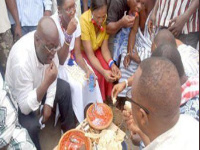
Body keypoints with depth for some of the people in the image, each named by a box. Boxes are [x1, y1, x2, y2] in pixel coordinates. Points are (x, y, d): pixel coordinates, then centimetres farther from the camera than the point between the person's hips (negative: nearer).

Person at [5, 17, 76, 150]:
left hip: (39, 84, 7)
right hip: (18, 100, -7)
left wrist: (48, 103, -8)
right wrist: (47, 83, -44)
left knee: (65, 89, 5)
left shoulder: (49, 42, -21)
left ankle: (68, 127, 28)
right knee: (31, 125, -27)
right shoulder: (21, 60, -41)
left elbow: (53, 73, -4)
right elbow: (25, 107, -34)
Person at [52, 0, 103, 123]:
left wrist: (87, 69, -24)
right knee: (76, 85, -24)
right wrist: (68, 34, -37)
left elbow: (78, 53, -6)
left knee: (90, 77, -14)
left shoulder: (75, 21, -9)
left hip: (72, 60, 6)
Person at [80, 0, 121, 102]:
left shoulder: (106, 20, -18)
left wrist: (112, 64, -32)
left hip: (96, 49, 4)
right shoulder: (84, 21, -32)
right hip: (81, 51, -4)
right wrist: (103, 72, -43)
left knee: (109, 70, -20)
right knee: (96, 73, -26)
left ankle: (107, 99, 2)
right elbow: (90, 54, -30)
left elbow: (104, 48, -13)